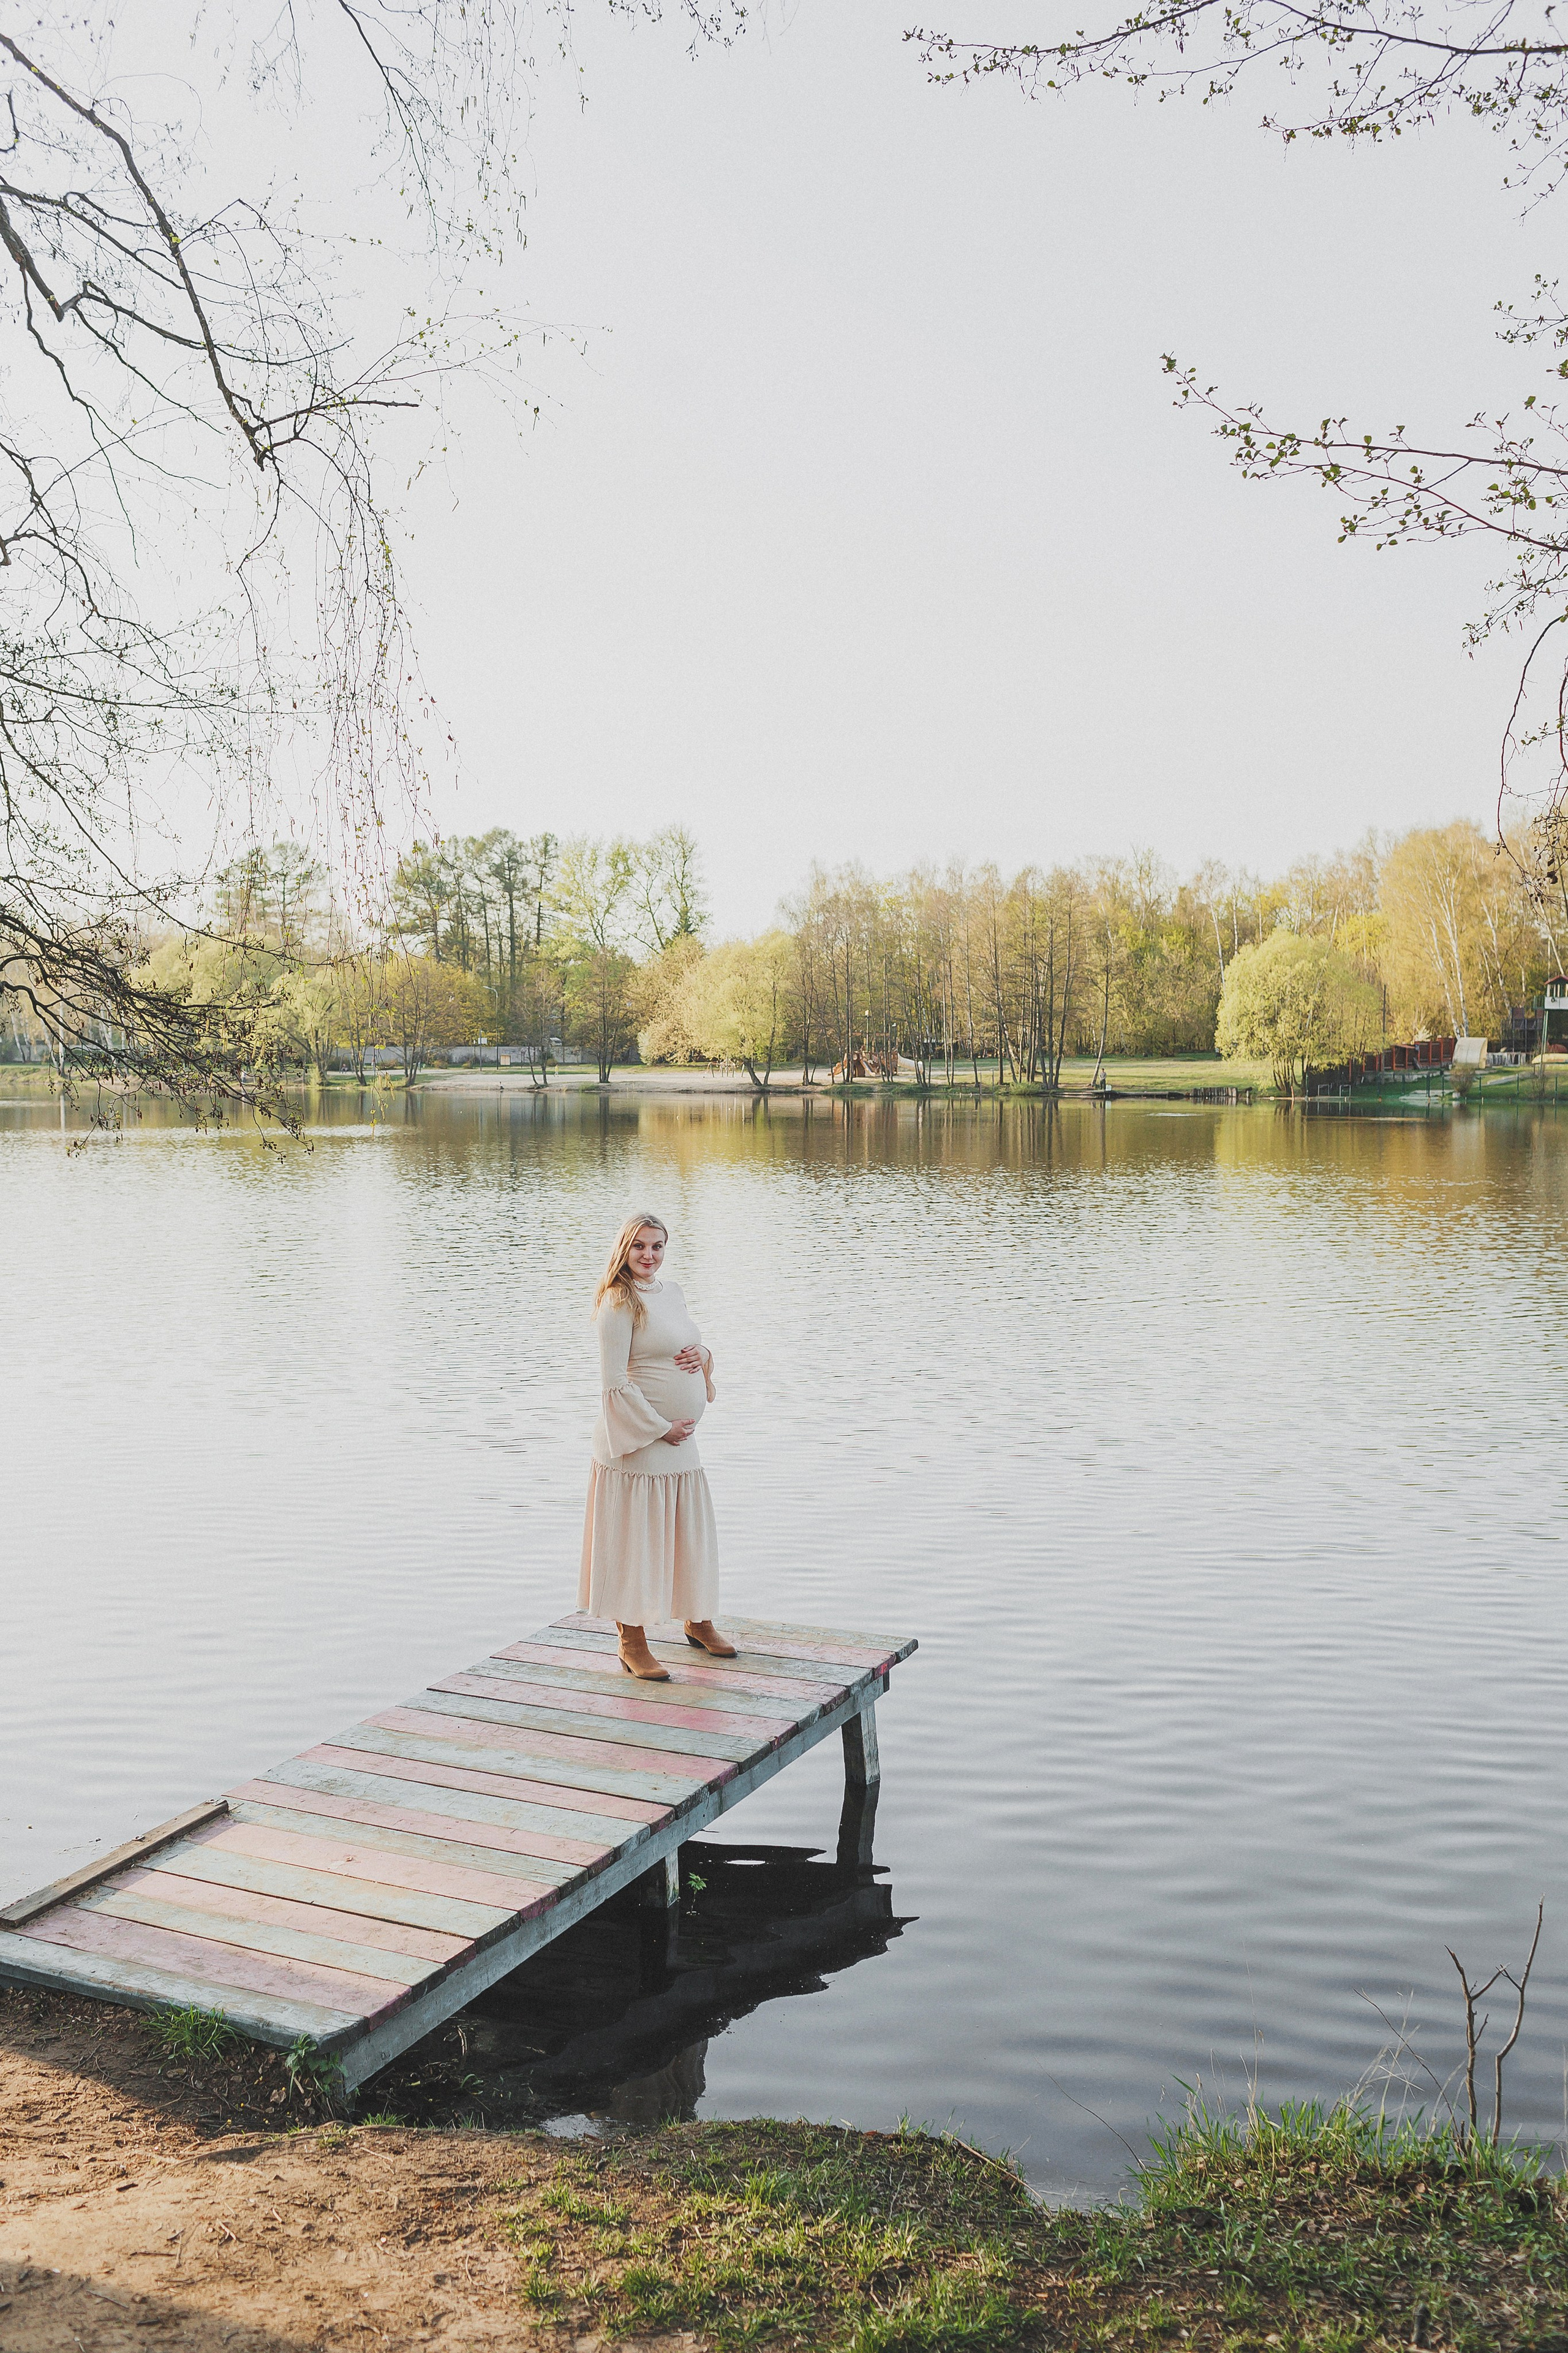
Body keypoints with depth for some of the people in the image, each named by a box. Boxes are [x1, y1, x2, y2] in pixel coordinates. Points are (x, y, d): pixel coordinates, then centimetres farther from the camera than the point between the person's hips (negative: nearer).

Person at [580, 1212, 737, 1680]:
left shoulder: (671, 1291, 11)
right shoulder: (619, 1303, -13)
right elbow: (614, 1383, -16)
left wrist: (704, 1354, -1)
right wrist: (660, 1428, -14)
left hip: (679, 1439, 8)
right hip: (639, 1439, -8)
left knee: (691, 1532, 17)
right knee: (635, 1537, 0)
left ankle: (697, 1620, 35)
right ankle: (631, 1641, 12)